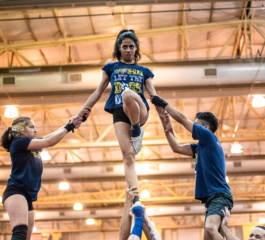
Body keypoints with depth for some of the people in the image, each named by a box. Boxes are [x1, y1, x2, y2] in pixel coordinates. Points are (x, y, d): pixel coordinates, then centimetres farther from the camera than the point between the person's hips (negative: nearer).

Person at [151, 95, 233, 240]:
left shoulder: (209, 136, -3)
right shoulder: (201, 146, 20)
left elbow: (182, 118, -1)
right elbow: (177, 148, 26)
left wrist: (163, 104, 10)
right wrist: (166, 128, 20)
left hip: (219, 196, -10)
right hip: (212, 198, 10)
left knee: (210, 228, -34)